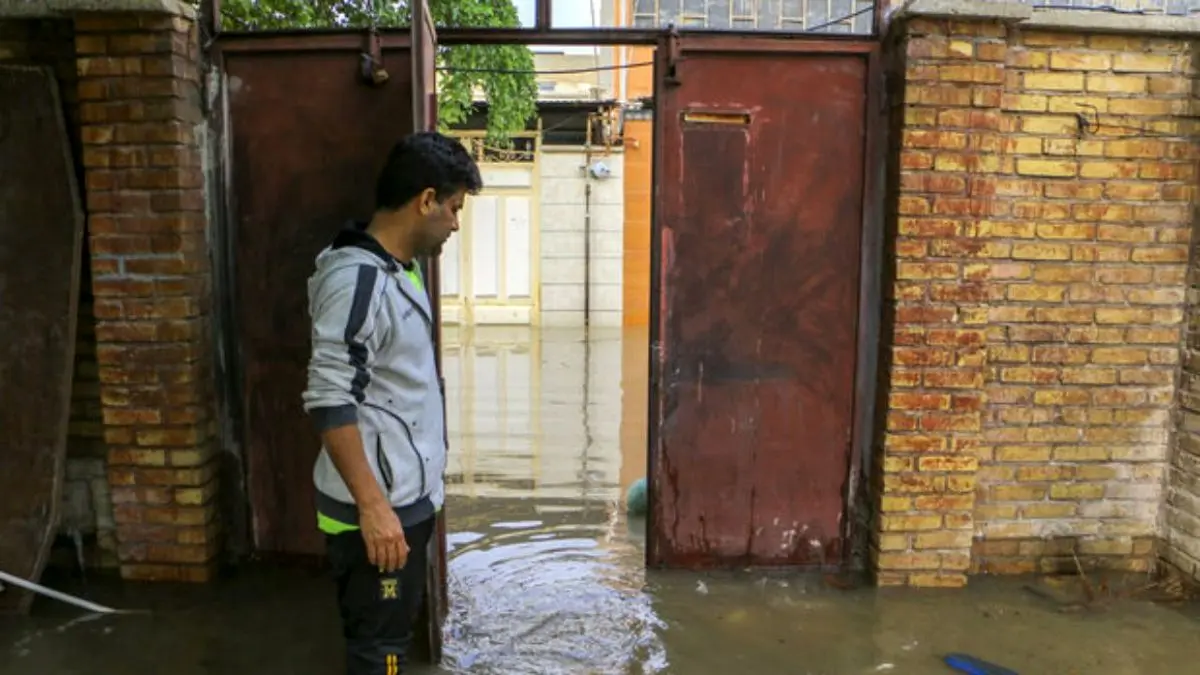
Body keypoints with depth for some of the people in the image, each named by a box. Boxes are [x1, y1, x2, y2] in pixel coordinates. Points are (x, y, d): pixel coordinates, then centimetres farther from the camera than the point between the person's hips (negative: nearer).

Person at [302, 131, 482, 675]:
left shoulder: (397, 271, 9)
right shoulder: (357, 280, -22)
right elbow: (329, 401, -25)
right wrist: (372, 506, -24)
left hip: (408, 496, 9)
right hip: (378, 506, -9)